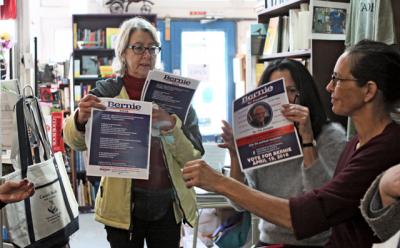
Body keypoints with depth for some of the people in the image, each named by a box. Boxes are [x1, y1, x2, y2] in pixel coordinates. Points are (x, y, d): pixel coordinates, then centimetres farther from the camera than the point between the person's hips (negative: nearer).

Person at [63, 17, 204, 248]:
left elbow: (194, 157, -4)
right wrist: (81, 119, -38)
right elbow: (76, 141, -16)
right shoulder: (107, 91, -3)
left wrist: (171, 127, -22)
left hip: (168, 204, 2)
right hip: (124, 205, -1)